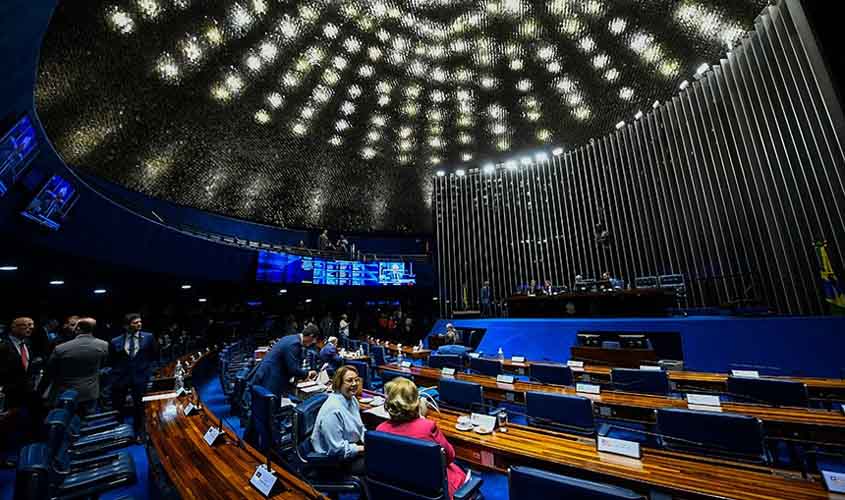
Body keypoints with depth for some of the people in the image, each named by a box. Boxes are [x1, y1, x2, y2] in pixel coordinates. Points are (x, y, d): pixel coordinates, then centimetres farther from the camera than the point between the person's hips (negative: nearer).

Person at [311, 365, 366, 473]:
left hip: (354, 446, 8)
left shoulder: (352, 399, 0)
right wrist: (362, 448, -19)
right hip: (334, 459, -8)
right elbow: (337, 448, -24)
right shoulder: (333, 410, -28)